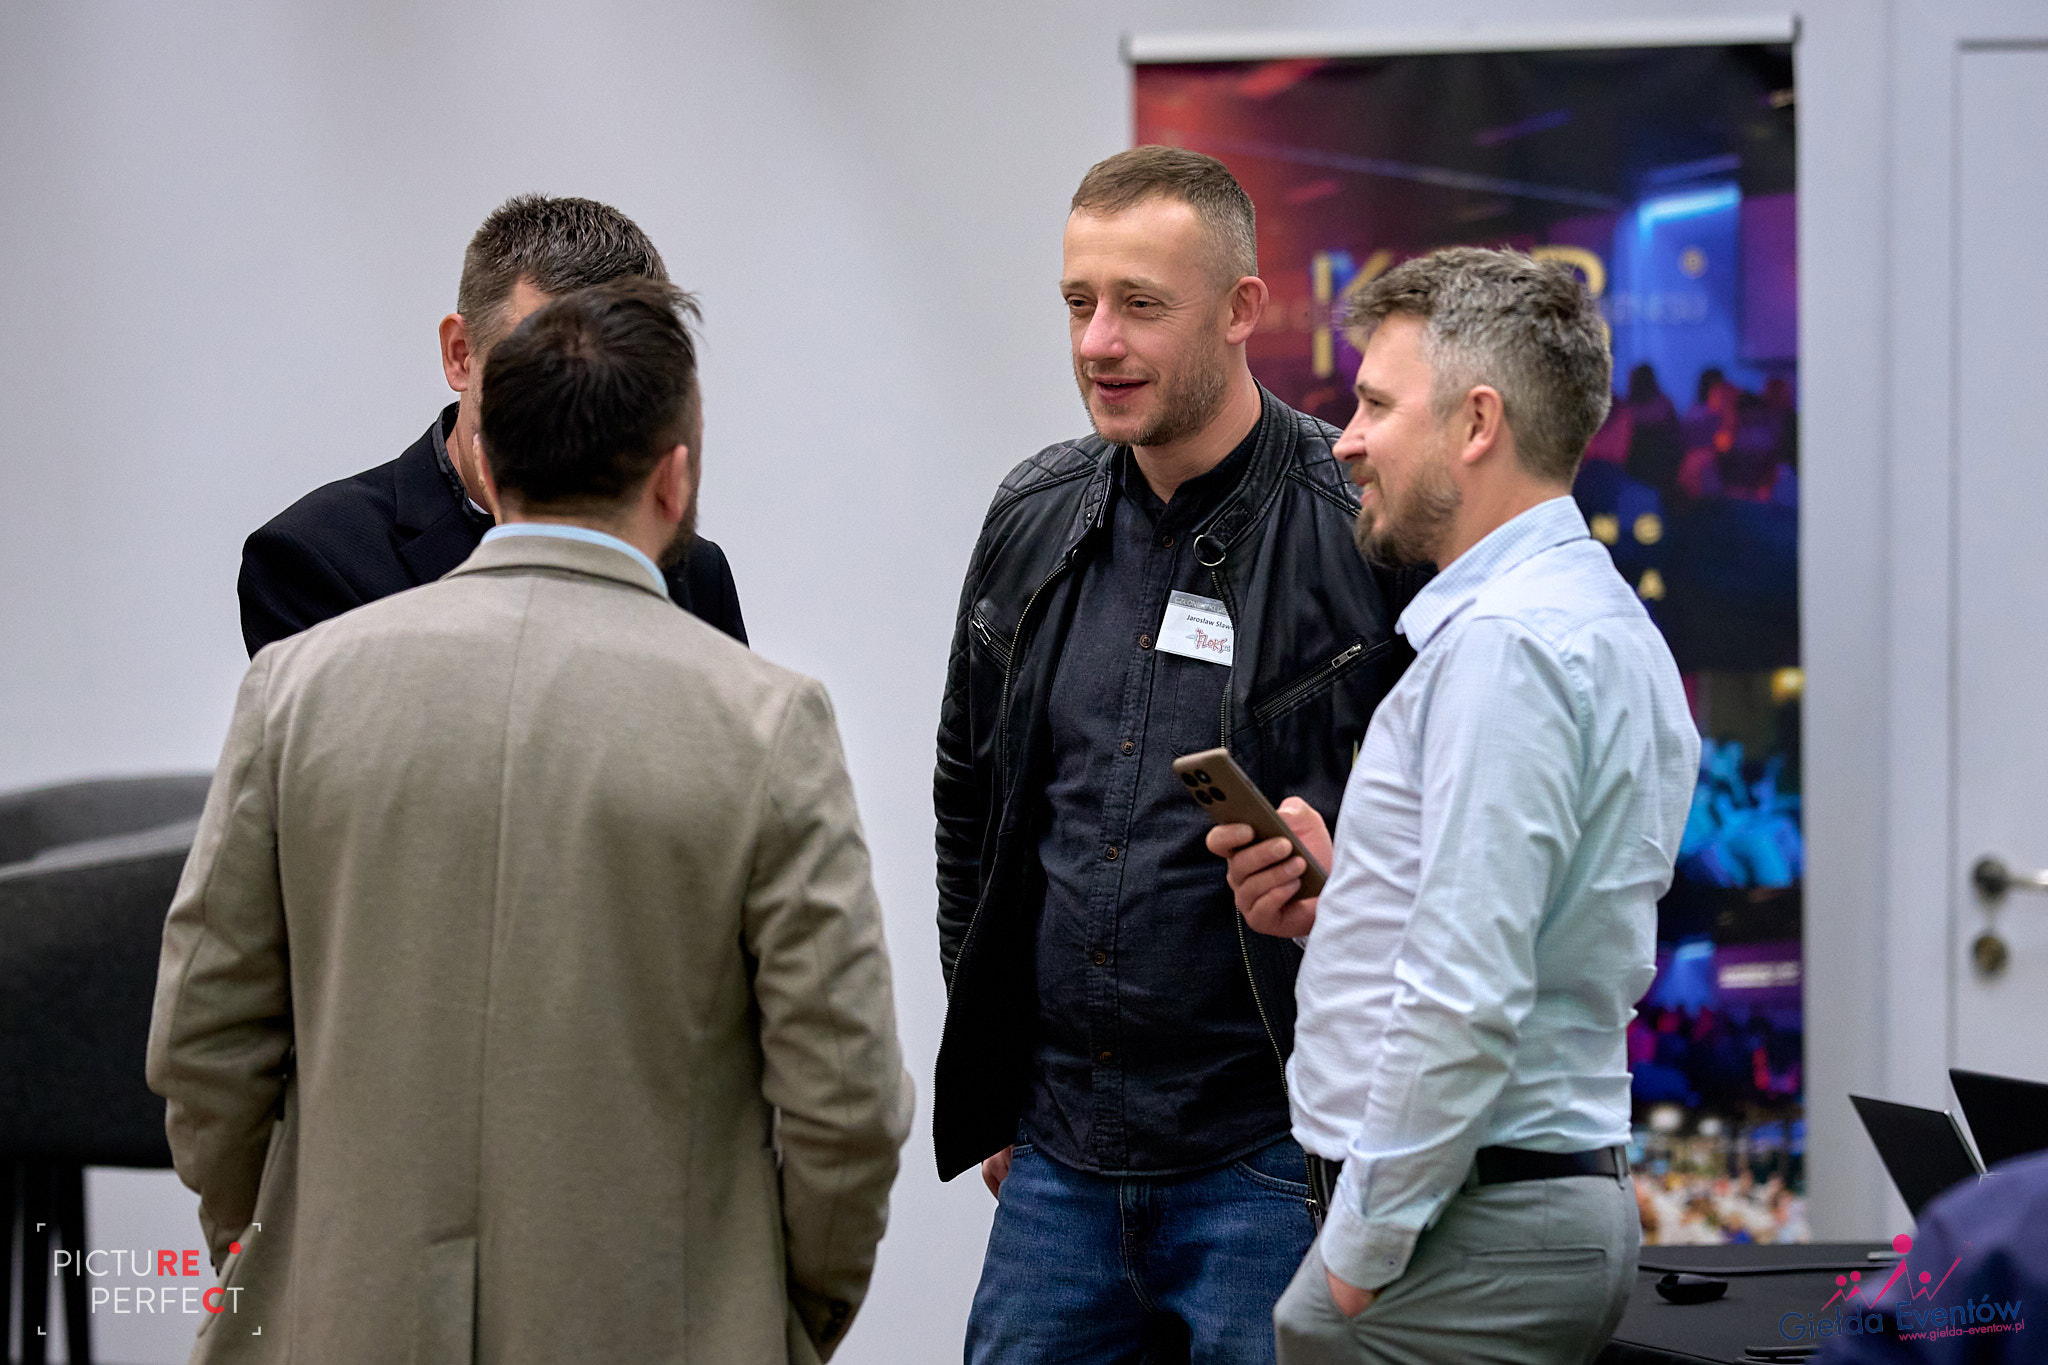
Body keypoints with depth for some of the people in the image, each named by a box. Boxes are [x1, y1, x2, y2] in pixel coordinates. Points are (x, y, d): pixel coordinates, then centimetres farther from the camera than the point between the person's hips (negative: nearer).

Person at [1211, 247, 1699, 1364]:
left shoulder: (1502, 643, -15)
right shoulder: (1608, 624, 17)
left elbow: (1469, 1002, -22)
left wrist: (1359, 1249, -15)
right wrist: (1337, 907, 10)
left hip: (1468, 1227, -10)